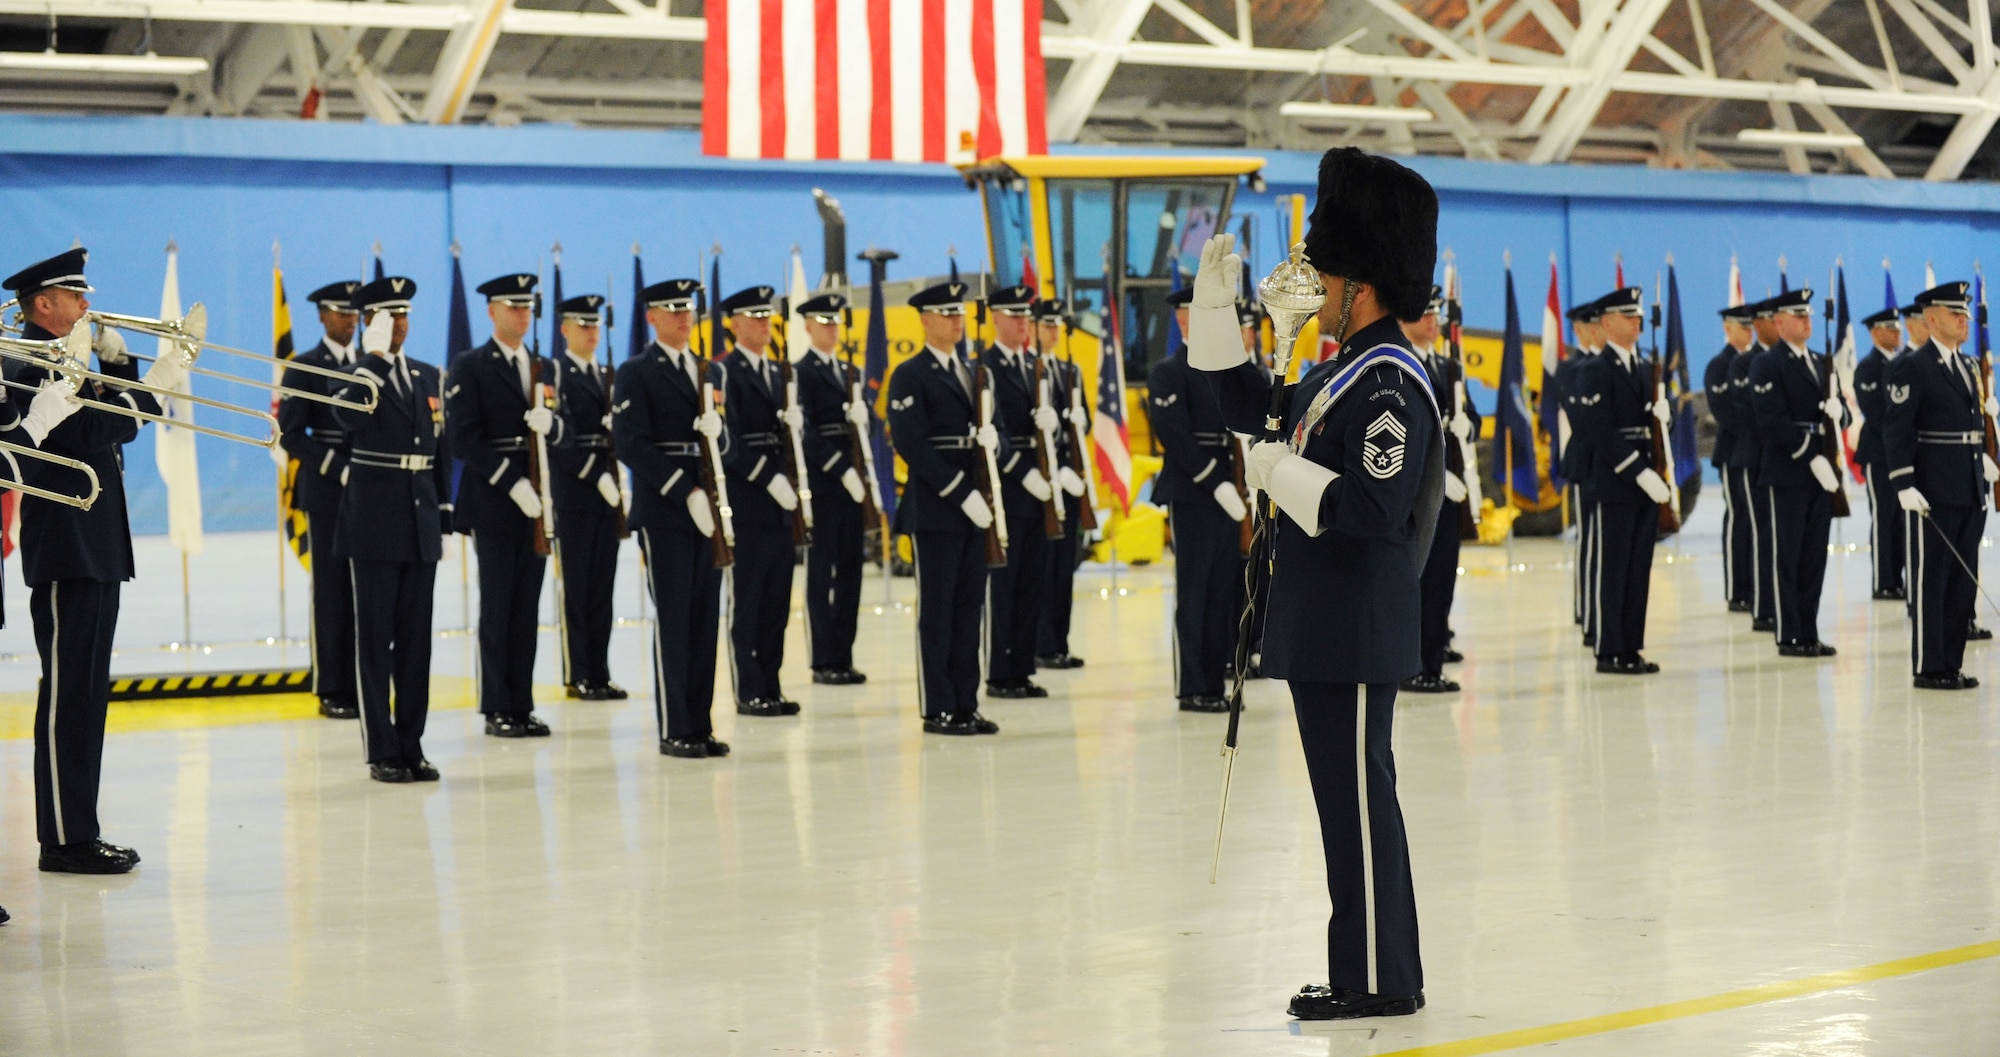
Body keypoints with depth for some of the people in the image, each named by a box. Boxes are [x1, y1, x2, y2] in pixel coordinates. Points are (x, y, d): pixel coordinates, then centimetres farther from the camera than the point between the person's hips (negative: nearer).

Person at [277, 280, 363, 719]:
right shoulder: (305, 367, 0)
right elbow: (290, 433, -6)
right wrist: (337, 469, -15)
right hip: (327, 492, -4)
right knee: (331, 590, -1)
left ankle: (359, 685, 8)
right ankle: (331, 691, 4)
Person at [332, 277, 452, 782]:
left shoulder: (429, 377, 13)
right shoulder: (355, 375, -3)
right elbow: (349, 416, -27)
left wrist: (444, 516, 12)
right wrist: (375, 357, -23)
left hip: (420, 524, 5)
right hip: (374, 523, -5)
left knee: (416, 637, 7)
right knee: (374, 637, -1)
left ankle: (411, 746, 13)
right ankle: (381, 752, 2)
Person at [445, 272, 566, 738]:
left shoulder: (543, 367, 14)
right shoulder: (469, 366, -2)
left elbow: (564, 436, 11)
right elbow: (464, 438, -11)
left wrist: (550, 424, -14)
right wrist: (513, 484, -18)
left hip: (537, 501, 5)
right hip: (493, 502, -5)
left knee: (527, 608, 6)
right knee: (497, 607, -1)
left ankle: (522, 706, 11)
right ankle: (498, 711, 4)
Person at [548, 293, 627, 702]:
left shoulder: (607, 376, 17)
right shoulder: (554, 373, -6)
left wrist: (616, 482, 0)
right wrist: (596, 476, -16)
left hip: (606, 492, 6)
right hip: (573, 492, -6)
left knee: (601, 586, 7)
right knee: (574, 586, -2)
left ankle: (599, 674, 10)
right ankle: (576, 676, 1)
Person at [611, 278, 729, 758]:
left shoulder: (708, 372, 17)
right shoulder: (636, 373, -2)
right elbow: (631, 444, -12)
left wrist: (716, 430, -6)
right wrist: (686, 492, -17)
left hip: (707, 507, 6)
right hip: (663, 511, -6)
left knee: (705, 619, 6)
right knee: (672, 620, -5)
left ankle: (700, 724, 11)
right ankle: (673, 730, -1)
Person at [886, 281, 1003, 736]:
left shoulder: (972, 375, 18)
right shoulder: (911, 376, -5)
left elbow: (992, 437, 19)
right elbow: (911, 444, -15)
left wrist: (993, 440, -7)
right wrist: (961, 493, -18)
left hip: (975, 508, 7)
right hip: (935, 510, -7)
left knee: (968, 609, 7)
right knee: (936, 609, -2)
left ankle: (965, 704, 12)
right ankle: (938, 710, 2)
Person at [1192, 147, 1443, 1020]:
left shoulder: (1389, 386, -16)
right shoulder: (1337, 376, 14)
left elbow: (1373, 508, -25)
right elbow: (1249, 407, 26)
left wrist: (1280, 472, -15)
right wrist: (1215, 303, 19)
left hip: (1356, 635, -10)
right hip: (1324, 630, 10)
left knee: (1359, 801, -4)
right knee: (1351, 800, 14)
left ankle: (1377, 981, 2)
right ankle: (1379, 972, 21)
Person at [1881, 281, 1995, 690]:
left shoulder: (1969, 368, 16)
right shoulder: (1912, 368, -9)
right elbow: (1896, 430, -14)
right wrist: (1904, 485, -20)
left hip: (1971, 491, 8)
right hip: (1933, 494, -8)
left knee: (1963, 581, 10)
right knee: (1930, 581, -3)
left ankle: (1951, 664, 16)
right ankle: (1927, 669, 2)